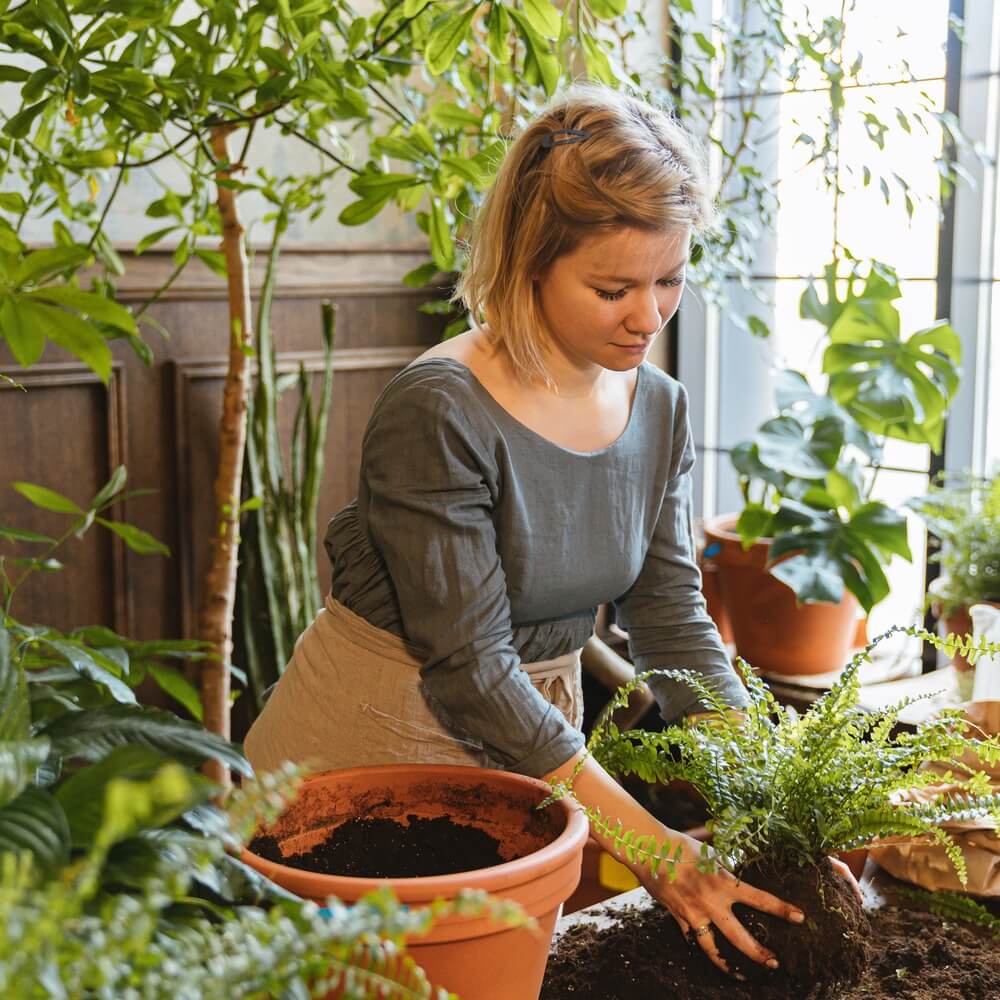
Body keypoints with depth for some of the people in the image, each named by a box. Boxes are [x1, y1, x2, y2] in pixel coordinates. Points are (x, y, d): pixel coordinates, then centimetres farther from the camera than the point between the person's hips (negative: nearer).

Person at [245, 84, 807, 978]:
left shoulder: (659, 410, -3)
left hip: (533, 740, 6)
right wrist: (651, 846, -27)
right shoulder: (439, 413, -25)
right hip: (377, 745, -6)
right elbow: (470, 668, -26)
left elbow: (672, 620, -1)